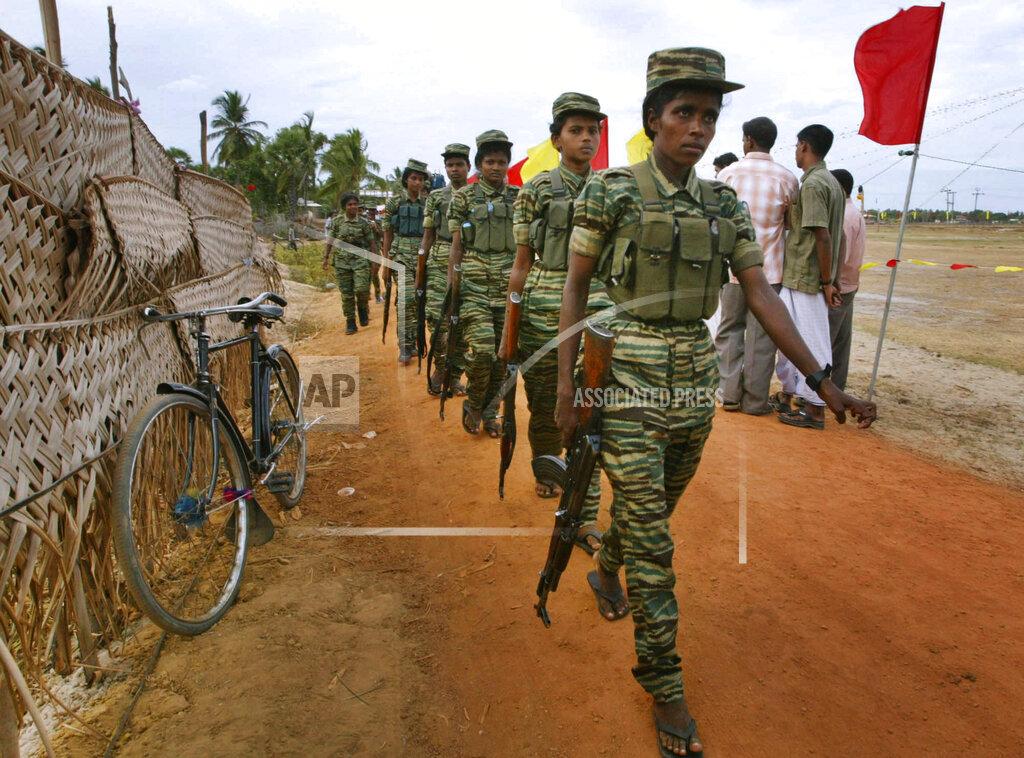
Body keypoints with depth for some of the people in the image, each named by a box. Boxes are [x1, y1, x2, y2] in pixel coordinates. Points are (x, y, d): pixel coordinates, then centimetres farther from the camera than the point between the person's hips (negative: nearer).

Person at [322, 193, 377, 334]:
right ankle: (350, 323, 12)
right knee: (346, 293, 2)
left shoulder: (363, 222, 3)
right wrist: (325, 258, 2)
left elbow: (372, 242, 7)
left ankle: (363, 309, 14)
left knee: (361, 289, -18)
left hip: (360, 260, -1)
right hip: (342, 262, 1)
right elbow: (330, 240, 7)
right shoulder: (338, 221, 4)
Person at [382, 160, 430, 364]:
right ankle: (404, 348, -7)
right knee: (407, 299, -13)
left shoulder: (427, 203, 11)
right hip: (402, 256, -3)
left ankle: (413, 342, 17)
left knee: (418, 301, 6)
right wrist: (386, 262, -2)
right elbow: (387, 233, 3)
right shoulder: (395, 202, 2)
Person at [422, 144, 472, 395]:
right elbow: (428, 236, 11)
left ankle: (454, 376, 15)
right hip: (440, 266, 0)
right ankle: (440, 365, 11)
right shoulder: (436, 197, 10)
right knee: (439, 320, -11)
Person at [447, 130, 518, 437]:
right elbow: (456, 247, 2)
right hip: (475, 285, -3)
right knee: (483, 351, -14)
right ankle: (472, 405, 12)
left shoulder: (519, 198, 10)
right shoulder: (464, 197, 3)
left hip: (509, 285, 3)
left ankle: (489, 412, 22)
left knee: (503, 354, 4)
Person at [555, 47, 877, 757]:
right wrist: (567, 381, -6)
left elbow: (762, 294, 5)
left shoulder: (725, 205, 7)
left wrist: (823, 380, -1)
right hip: (628, 377, -4)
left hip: (695, 378, 5)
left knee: (649, 507, 20)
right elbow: (576, 286, -1)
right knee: (650, 535, -1)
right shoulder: (610, 191, -4)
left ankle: (606, 571, 52)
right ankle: (665, 684, 15)